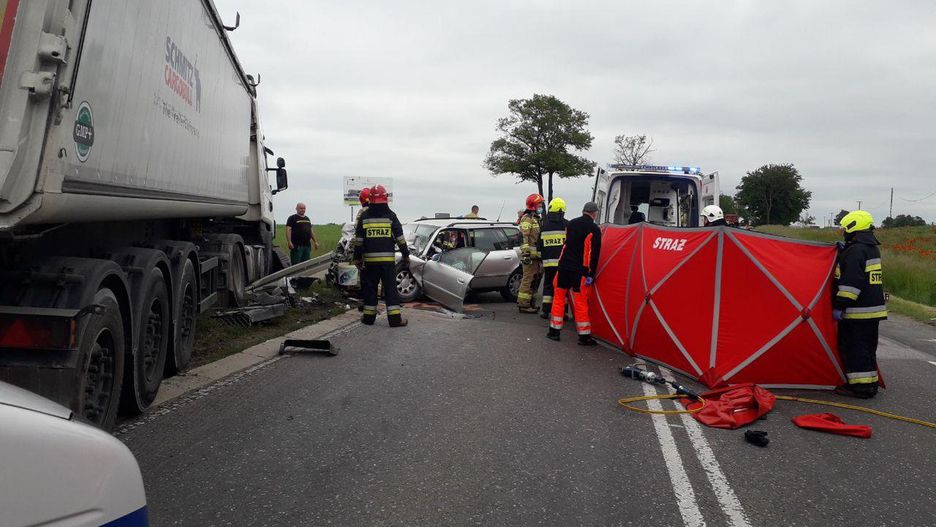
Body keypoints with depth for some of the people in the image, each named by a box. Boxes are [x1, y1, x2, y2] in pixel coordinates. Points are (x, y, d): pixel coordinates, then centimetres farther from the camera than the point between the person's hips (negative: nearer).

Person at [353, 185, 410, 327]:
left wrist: (357, 258, 10)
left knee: (369, 288, 10)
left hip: (370, 259, 1)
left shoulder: (364, 216, 2)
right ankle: (395, 318, 0)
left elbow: (358, 240, 3)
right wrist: (406, 255, 6)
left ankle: (369, 317, 15)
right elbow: (400, 238, -2)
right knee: (390, 288, 2)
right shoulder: (391, 216, -2)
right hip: (388, 259, -1)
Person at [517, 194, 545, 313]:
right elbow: (524, 237, -19)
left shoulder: (536, 219, 21)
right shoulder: (527, 218, -10)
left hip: (536, 254, 10)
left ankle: (529, 302, 23)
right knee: (528, 279, -9)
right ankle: (523, 304, -7)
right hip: (530, 254, -10)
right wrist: (526, 253, -26)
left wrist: (540, 255, 27)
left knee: (532, 279, 14)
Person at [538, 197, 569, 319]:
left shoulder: (544, 225, 6)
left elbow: (540, 245, 10)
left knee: (548, 286, 13)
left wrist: (541, 259, 20)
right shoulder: (566, 224, -3)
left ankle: (546, 311, 11)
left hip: (548, 261, 3)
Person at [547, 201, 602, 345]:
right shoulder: (594, 229, -7)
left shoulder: (571, 223, 10)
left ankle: (554, 331, 14)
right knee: (581, 302, -1)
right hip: (580, 270, -4)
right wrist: (591, 275, -7)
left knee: (559, 297, 12)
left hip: (564, 267, 4)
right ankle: (584, 336, 4)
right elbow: (594, 254, -9)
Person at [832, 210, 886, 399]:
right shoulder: (872, 248, 14)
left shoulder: (855, 251, -17)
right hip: (874, 308, 10)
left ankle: (859, 387, -1)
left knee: (853, 348, -4)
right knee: (867, 348, 16)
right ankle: (870, 384, 23)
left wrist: (840, 306, -20)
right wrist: (843, 251, 18)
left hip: (857, 312, -10)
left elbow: (851, 282, -23)